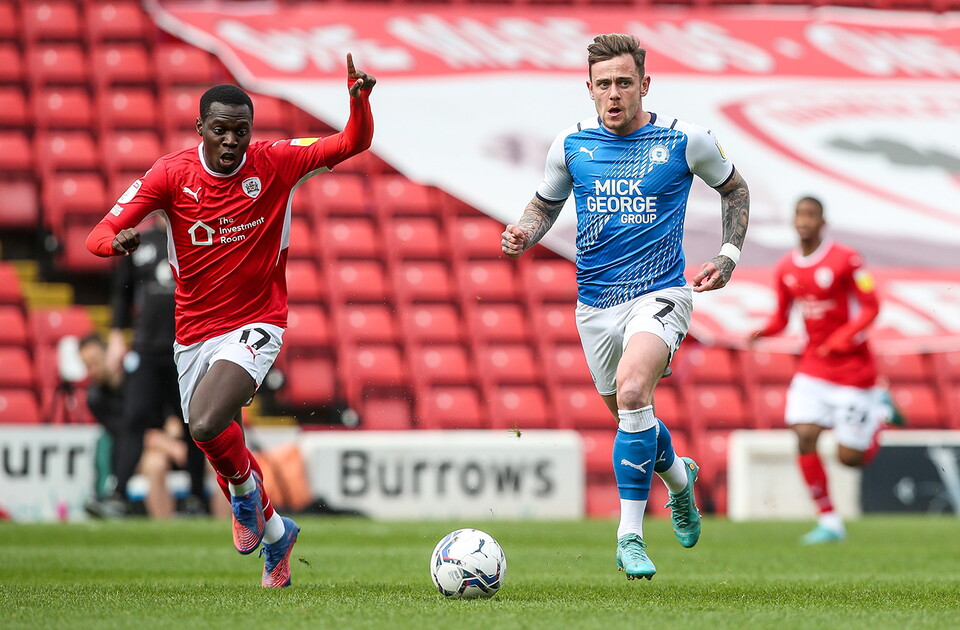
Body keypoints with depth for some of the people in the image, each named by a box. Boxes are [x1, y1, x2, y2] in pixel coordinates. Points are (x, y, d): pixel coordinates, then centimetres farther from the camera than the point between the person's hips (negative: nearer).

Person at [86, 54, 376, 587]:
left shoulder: (275, 163, -9)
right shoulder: (173, 174, -9)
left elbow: (354, 143, -8)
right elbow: (100, 234, -11)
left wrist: (360, 99, -28)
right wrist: (118, 240, -35)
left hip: (255, 326, -3)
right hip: (194, 333, 3)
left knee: (207, 426, -28)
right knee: (223, 450, 15)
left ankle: (246, 490, 3)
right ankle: (274, 531, 44)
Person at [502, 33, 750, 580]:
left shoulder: (685, 139, -5)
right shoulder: (571, 144, 1)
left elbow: (734, 188, 13)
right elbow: (546, 202, 18)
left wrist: (730, 256, 3)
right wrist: (525, 233, -4)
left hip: (660, 293, -4)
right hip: (596, 302, 4)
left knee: (632, 390, -29)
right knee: (629, 412, 14)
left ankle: (630, 536, -23)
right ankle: (678, 476, 50)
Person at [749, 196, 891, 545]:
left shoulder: (845, 260, -13)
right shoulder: (786, 268, 4)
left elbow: (870, 308, -11)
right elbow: (781, 315, 12)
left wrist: (839, 341, -25)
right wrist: (763, 332, -10)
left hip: (852, 367, -4)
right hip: (813, 368, 4)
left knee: (849, 457, -2)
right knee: (804, 436, -14)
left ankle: (878, 409, 32)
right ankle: (829, 522, -4)